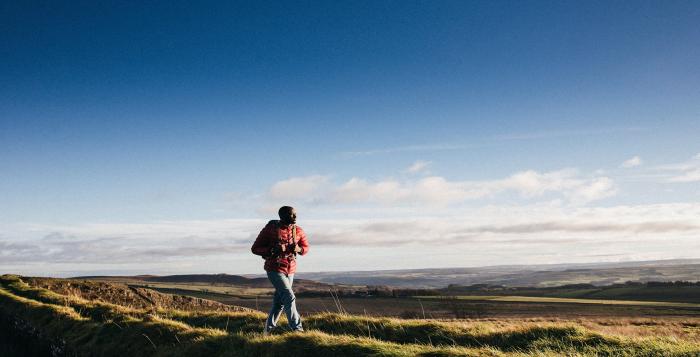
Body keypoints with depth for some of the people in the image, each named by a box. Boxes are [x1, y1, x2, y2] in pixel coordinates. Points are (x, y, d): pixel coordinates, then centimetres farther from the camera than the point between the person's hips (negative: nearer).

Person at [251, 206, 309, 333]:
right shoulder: (270, 229, -13)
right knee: (289, 298, -16)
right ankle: (297, 329, -12)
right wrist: (273, 250, -24)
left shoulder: (298, 231, 0)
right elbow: (255, 248, -9)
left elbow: (306, 248, 14)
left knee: (279, 301, 14)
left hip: (290, 270, 6)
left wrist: (298, 249, -11)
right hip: (274, 269, -6)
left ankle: (269, 328, 30)